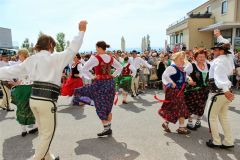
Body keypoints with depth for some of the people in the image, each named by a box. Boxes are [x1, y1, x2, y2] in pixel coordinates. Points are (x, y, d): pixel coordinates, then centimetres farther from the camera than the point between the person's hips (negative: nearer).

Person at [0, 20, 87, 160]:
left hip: (34, 99, 8)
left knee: (43, 132, 22)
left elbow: (12, 71, 14)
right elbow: (73, 49, -6)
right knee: (48, 133, 8)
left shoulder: (31, 60, 12)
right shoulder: (56, 58, -6)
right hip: (47, 100, -7)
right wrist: (82, 31, 1)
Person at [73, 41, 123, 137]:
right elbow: (120, 68, 19)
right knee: (108, 106, 14)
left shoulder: (95, 58, -13)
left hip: (100, 83, -6)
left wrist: (91, 77, -9)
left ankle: (106, 128, 5)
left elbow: (83, 69, -19)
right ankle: (109, 128, 22)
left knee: (101, 107, 7)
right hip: (110, 83, 6)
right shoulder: (111, 58, 5)